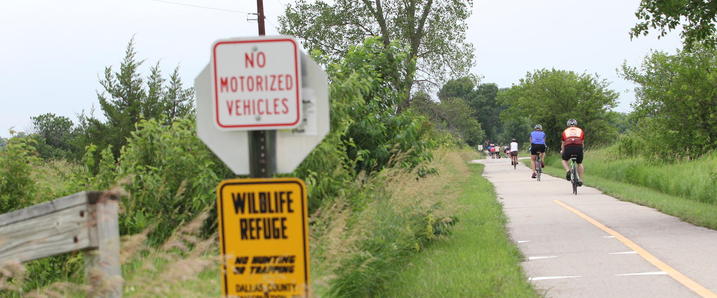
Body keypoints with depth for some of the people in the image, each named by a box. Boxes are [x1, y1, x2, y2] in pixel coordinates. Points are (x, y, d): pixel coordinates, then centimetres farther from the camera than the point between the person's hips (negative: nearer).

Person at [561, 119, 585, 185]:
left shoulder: (565, 131, 27)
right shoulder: (580, 130, 27)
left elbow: (563, 143, 35)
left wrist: (562, 151, 54)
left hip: (568, 147, -1)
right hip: (579, 147, 1)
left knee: (564, 160, 26)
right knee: (580, 163, 23)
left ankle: (568, 170, -1)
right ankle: (580, 179, 14)